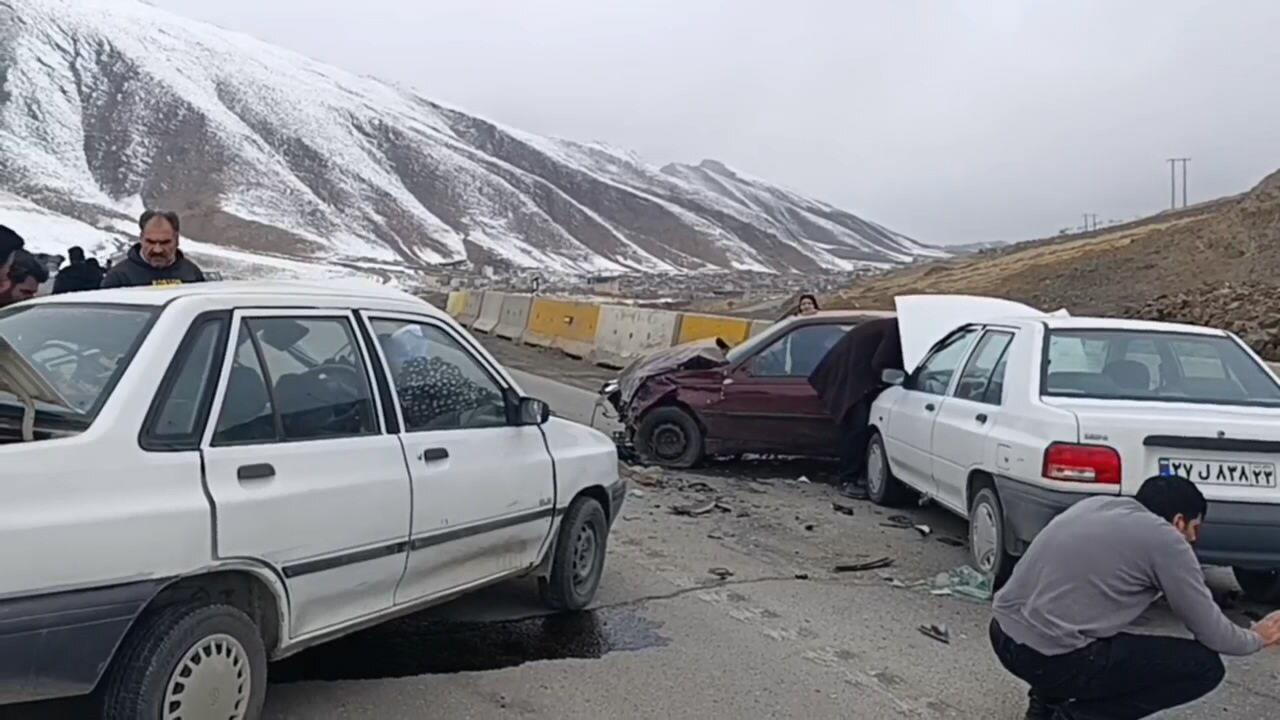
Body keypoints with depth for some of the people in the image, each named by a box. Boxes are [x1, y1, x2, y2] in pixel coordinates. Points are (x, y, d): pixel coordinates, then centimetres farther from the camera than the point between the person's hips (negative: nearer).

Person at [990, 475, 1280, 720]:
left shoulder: (1097, 504, 18)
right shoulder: (1165, 540, -2)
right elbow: (1211, 633, 6)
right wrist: (1256, 639, 29)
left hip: (1004, 634, 8)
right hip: (1050, 656, -8)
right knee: (1204, 667, 4)